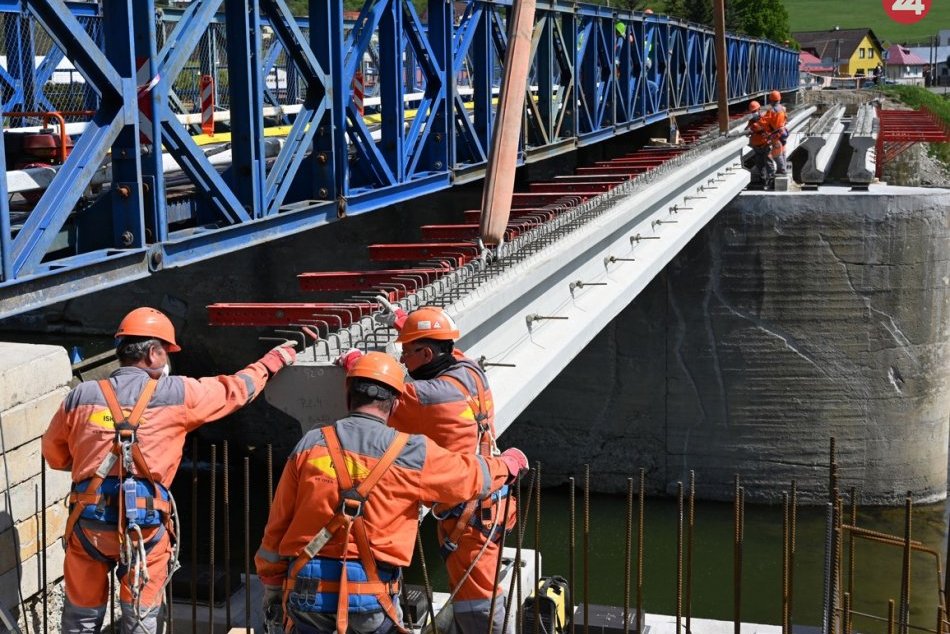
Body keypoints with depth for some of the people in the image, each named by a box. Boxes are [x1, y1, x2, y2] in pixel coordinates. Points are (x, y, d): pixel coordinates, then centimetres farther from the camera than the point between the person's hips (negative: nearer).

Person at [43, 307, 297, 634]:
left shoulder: (81, 396, 4)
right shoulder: (176, 393, -3)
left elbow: (54, 455, 16)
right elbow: (234, 389, 11)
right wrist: (271, 361, 26)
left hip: (88, 522, 2)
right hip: (145, 524, -2)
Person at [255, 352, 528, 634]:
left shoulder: (309, 444, 2)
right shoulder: (412, 452, -4)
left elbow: (277, 524, 7)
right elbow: (473, 474, 11)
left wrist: (272, 583, 18)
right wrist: (509, 463, 32)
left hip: (307, 587, 2)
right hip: (370, 594, -2)